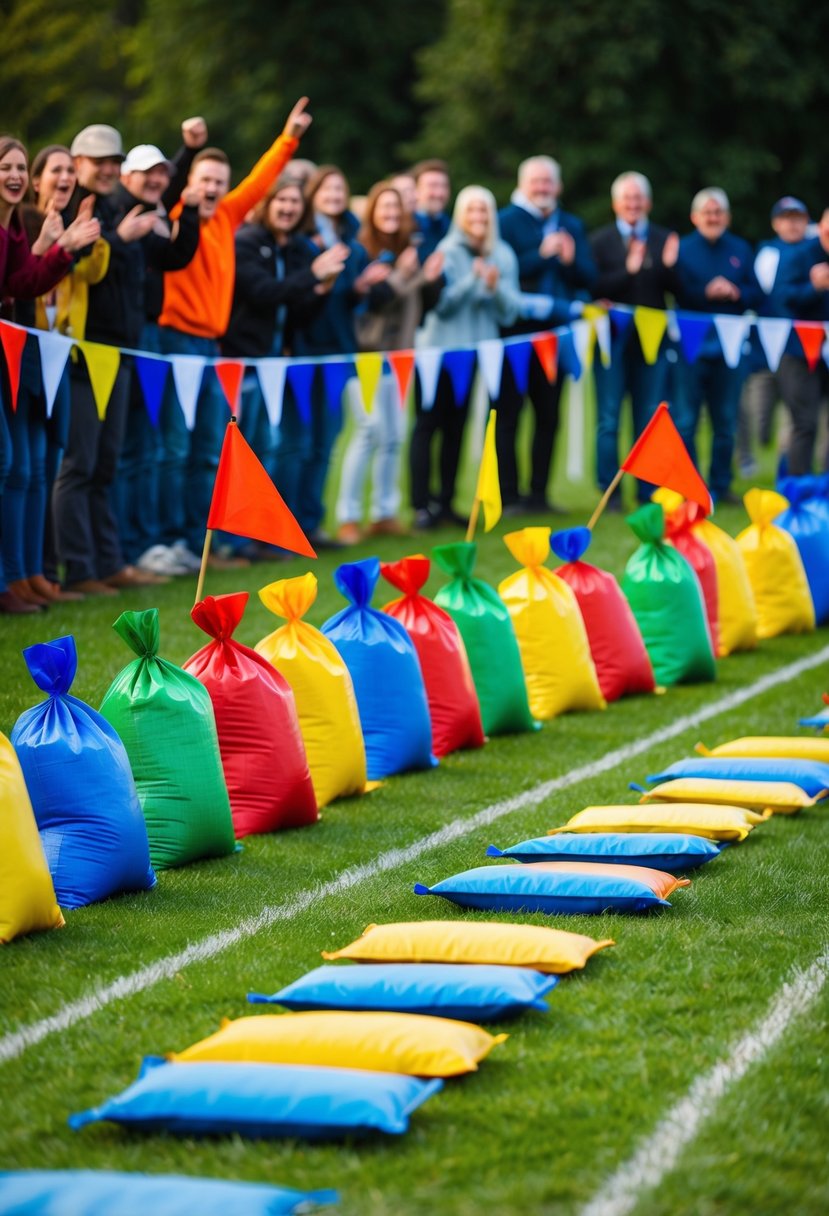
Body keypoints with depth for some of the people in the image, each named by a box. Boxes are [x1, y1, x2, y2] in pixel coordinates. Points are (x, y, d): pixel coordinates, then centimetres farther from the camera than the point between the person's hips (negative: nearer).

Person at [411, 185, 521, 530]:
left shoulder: (503, 256, 4)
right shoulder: (447, 251, -8)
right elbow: (442, 303, -14)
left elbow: (509, 312, 0)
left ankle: (445, 502, 12)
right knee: (428, 423, -5)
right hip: (439, 348, -4)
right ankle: (422, 505, -4)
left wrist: (496, 287, -18)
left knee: (456, 427, 7)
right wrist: (472, 279, -24)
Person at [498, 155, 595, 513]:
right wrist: (542, 255, -20)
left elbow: (588, 278, 7)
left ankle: (538, 493, 15)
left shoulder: (572, 226, 14)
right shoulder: (505, 221, -3)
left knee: (548, 414, 8)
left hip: (555, 331, 5)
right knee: (508, 414, -1)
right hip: (515, 332, -5)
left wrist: (571, 259, -12)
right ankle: (508, 496, 1)